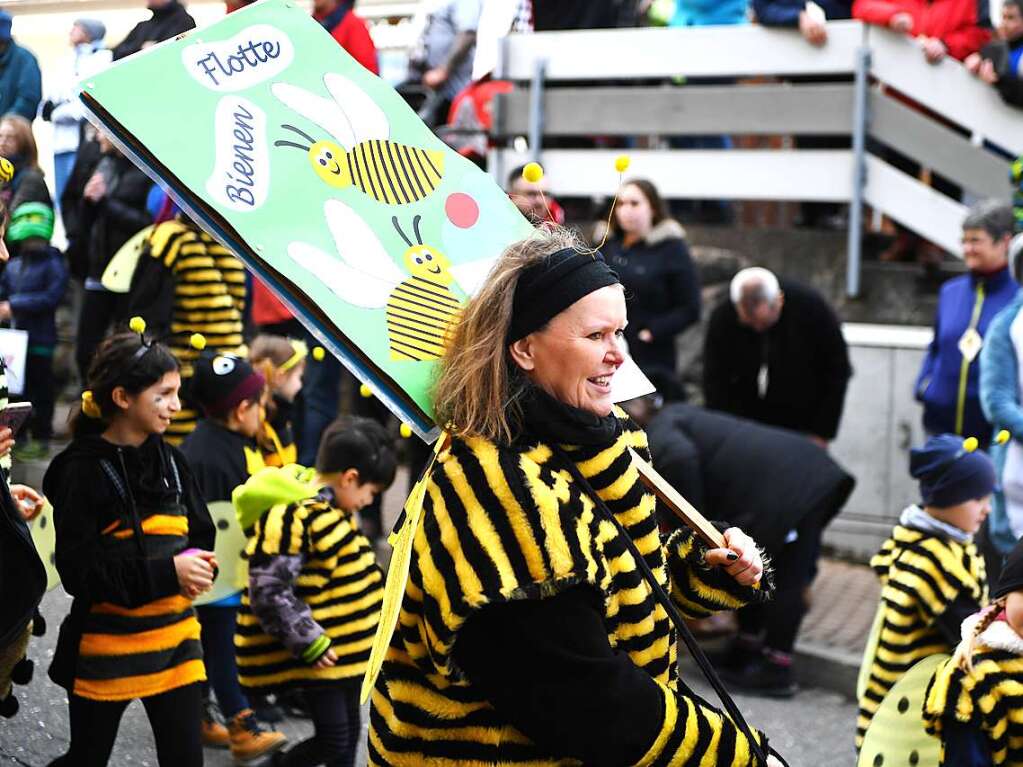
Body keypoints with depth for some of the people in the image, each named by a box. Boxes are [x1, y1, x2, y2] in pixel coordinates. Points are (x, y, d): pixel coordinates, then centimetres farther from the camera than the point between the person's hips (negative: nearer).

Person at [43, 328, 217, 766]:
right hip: (108, 644, -5)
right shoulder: (84, 470, -12)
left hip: (175, 639, 5)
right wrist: (167, 572, -23)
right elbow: (79, 571, -16)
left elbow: (201, 537, 12)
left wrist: (194, 568, -12)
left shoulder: (170, 461, 6)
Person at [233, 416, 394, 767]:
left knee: (350, 733, 14)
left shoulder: (330, 507, 8)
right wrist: (310, 643, -20)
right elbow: (269, 590, -24)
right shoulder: (292, 518, -23)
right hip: (321, 654, -9)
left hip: (346, 646, 9)